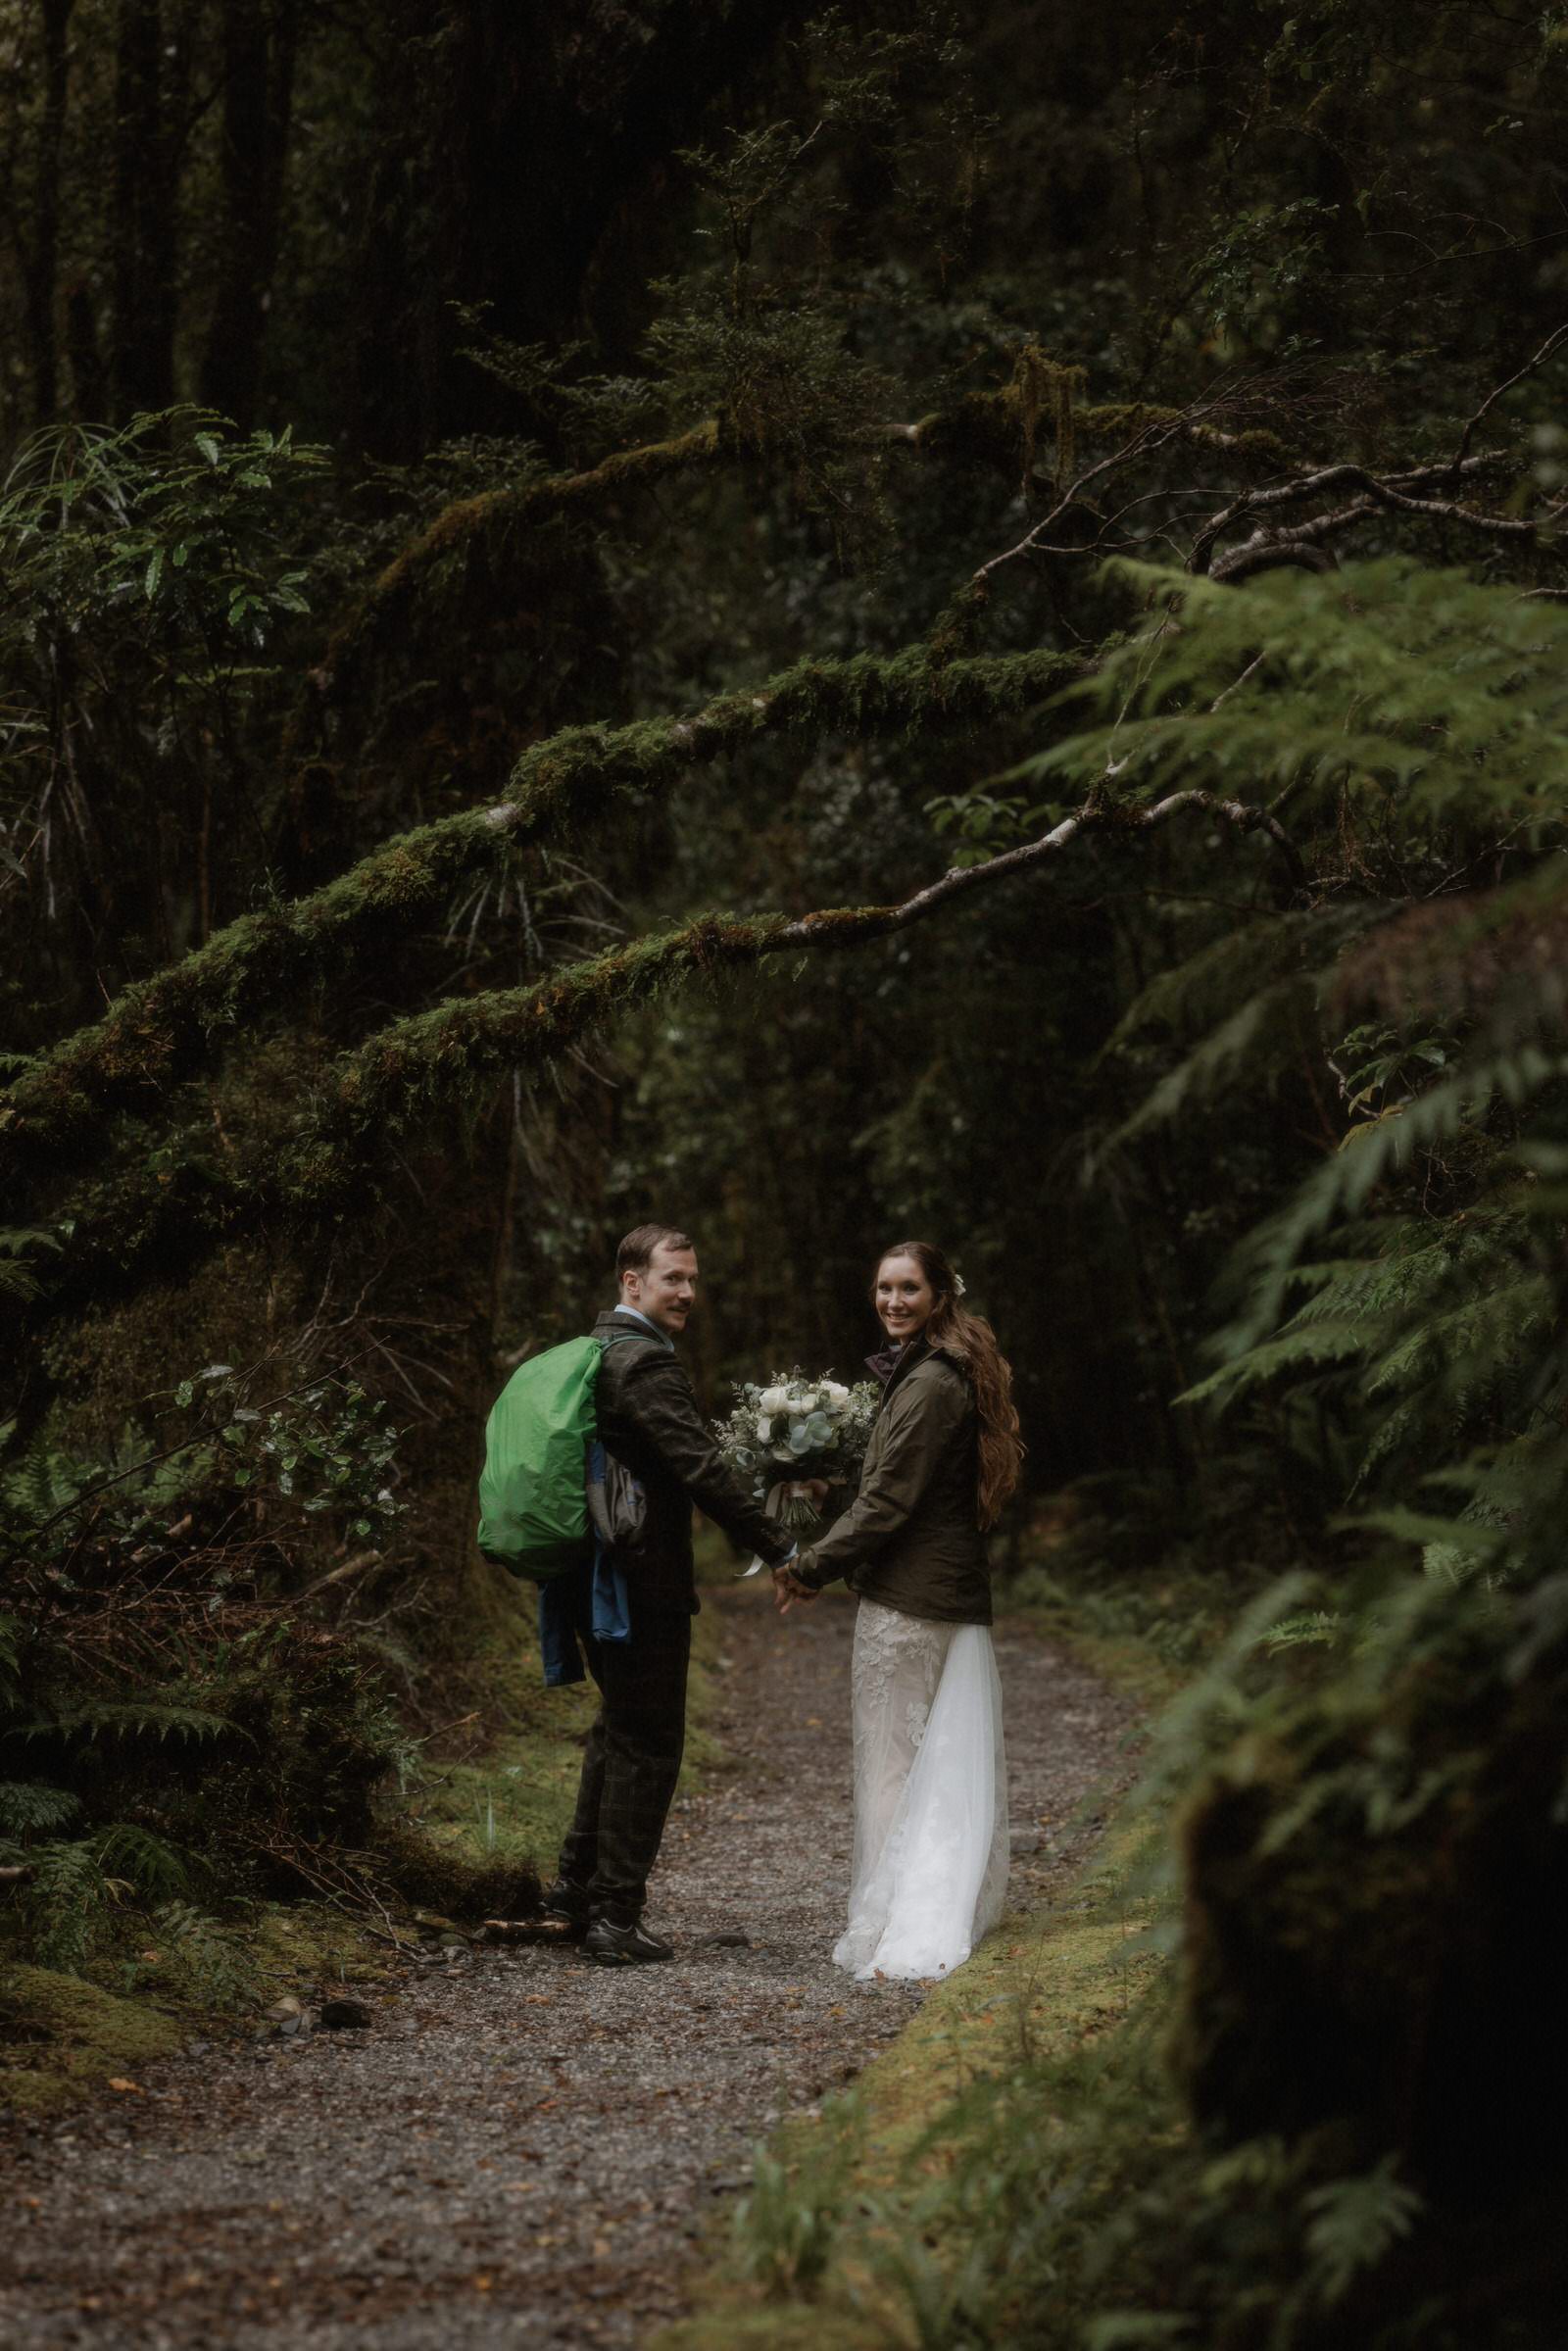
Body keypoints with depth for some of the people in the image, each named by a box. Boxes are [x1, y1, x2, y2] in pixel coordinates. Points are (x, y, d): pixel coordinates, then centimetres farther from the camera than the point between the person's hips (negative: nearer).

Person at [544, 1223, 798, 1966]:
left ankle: (576, 1887, 29)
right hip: (645, 1583, -10)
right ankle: (615, 1917, 3)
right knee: (647, 1743, 0)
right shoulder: (645, 1361, -18)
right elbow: (701, 1469, -23)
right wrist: (781, 1551, -19)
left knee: (619, 1725, 23)